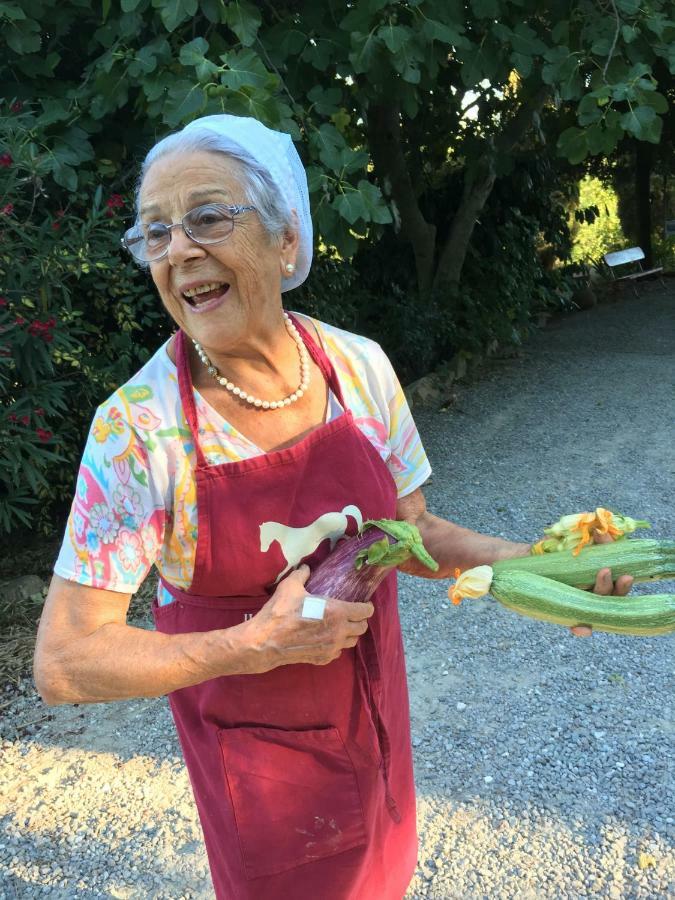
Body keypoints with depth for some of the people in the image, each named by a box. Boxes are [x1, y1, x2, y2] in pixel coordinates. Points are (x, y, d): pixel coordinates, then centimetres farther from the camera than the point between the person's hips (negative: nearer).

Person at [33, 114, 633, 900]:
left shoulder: (359, 367, -14)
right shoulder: (135, 429, -25)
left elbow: (407, 529, 0)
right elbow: (65, 663, -21)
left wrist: (520, 560, -16)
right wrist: (261, 643, -26)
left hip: (374, 709, 4)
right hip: (250, 740, -3)